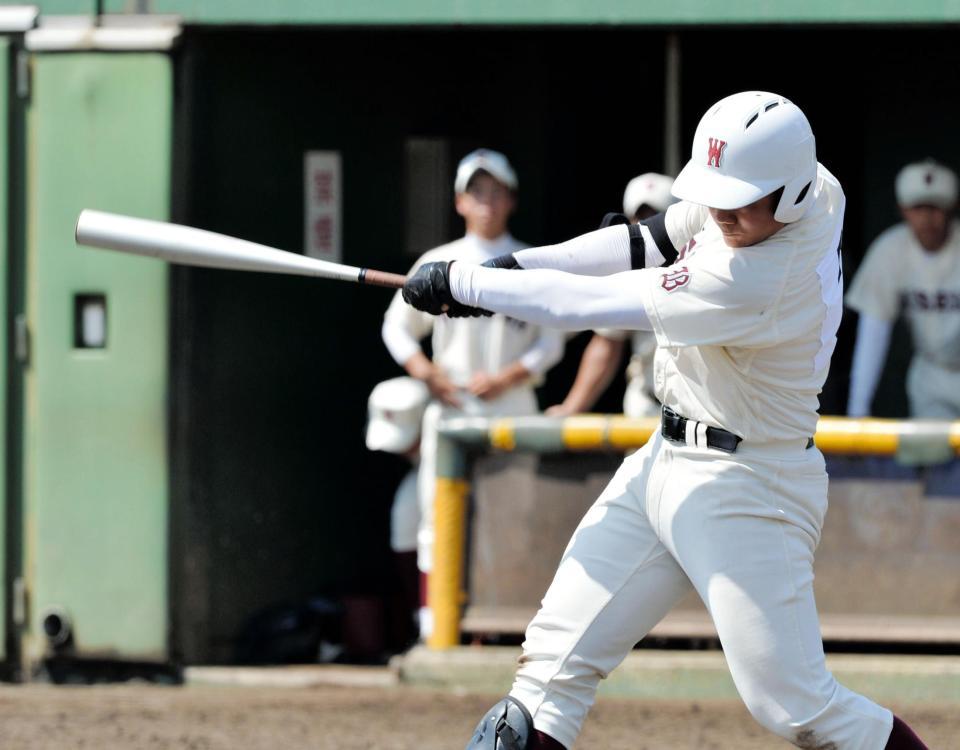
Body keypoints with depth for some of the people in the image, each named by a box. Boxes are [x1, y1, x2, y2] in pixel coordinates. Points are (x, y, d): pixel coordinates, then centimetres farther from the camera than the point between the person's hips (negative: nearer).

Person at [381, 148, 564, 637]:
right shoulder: (438, 264, 7)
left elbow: (551, 341, 5)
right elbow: (397, 326, 12)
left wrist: (507, 377, -10)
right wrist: (426, 373, -3)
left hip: (513, 411, 0)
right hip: (450, 410, 0)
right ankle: (434, 625, 2)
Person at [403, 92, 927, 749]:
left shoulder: (764, 280, -30)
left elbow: (591, 302, -25)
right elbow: (651, 243, 7)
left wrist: (463, 281, -16)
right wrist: (517, 267, -4)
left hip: (748, 489, -9)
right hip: (667, 464, 9)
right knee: (559, 653, 3)